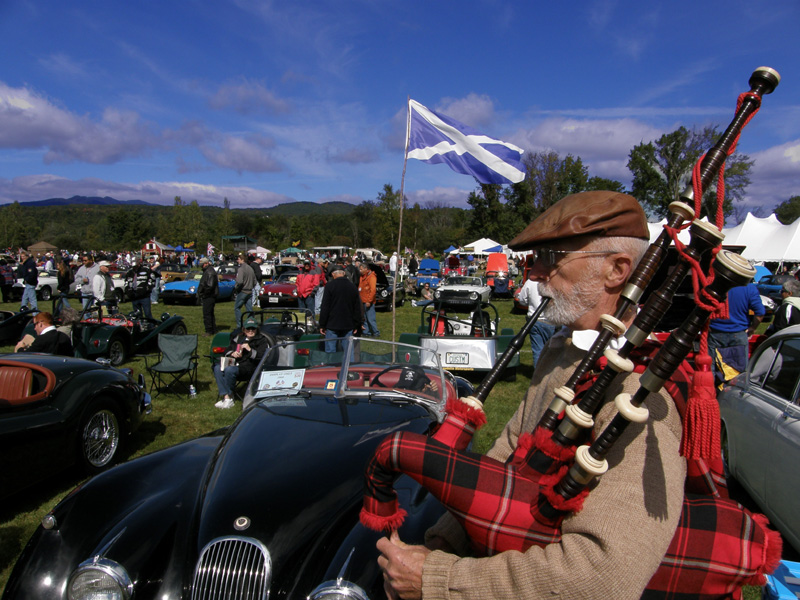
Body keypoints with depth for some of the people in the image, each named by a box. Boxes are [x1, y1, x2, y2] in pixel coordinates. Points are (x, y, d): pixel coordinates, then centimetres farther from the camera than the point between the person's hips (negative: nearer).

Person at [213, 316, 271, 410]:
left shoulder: (262, 340, 5)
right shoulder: (238, 337, 21)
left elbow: (264, 357, -9)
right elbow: (227, 351, 22)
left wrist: (250, 350, -15)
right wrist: (232, 353, -1)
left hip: (250, 368, -6)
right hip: (235, 363, 6)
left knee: (229, 369, -32)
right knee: (218, 368, -21)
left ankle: (229, 399, -16)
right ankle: (226, 397, -25)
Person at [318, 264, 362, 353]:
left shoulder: (329, 286, -7)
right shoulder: (353, 287, 6)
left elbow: (325, 307, -8)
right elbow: (357, 309, 10)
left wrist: (322, 325, -2)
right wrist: (356, 325, 16)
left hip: (332, 325, -4)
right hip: (348, 325, 4)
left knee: (330, 351, 1)